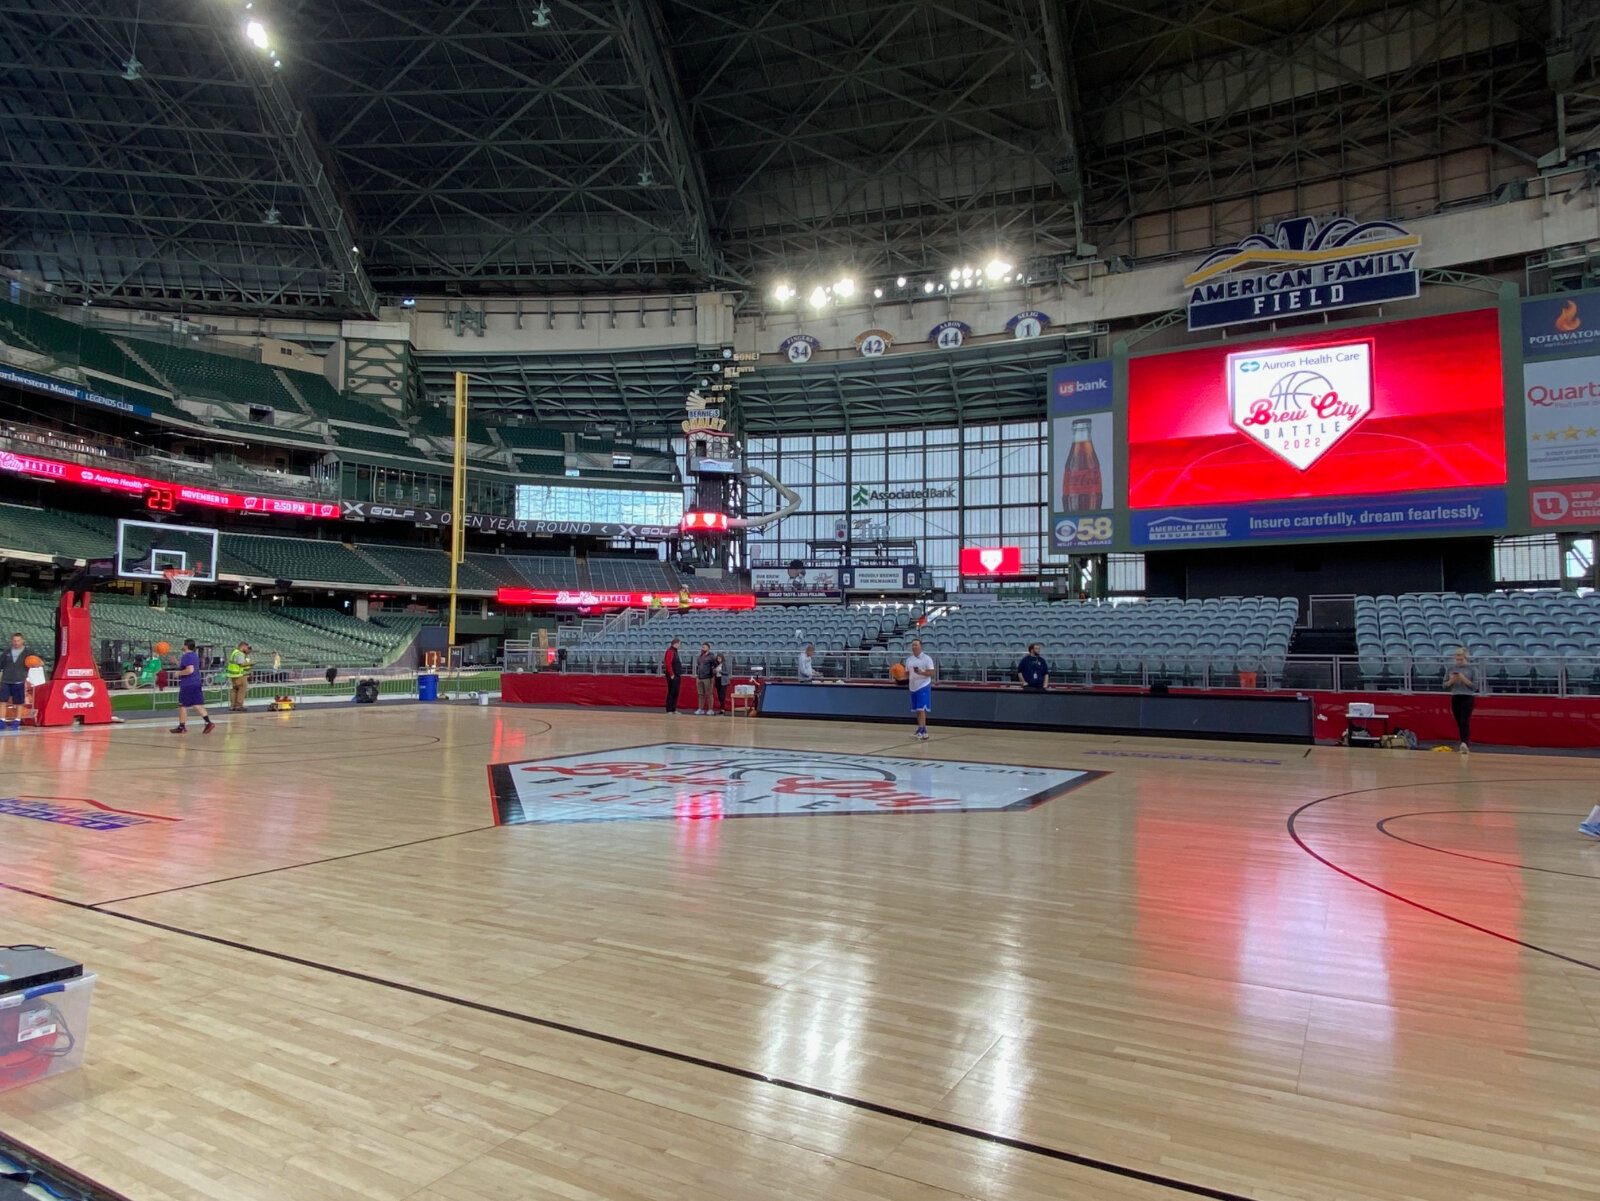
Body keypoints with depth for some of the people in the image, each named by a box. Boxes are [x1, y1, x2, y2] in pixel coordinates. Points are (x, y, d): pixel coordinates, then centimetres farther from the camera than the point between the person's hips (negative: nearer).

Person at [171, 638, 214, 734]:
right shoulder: (195, 655, 15)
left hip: (187, 685, -9)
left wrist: (179, 673, -13)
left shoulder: (186, 656, -14)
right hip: (196, 683, 9)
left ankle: (182, 727, 9)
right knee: (197, 705, 6)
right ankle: (208, 722, -6)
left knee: (182, 705, 3)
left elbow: (190, 670, -27)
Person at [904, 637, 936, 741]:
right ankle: (920, 730, 20)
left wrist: (921, 672, -25)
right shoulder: (909, 659, 11)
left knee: (921, 710, -13)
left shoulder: (927, 658, -7)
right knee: (917, 710, 11)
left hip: (923, 687, -6)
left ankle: (922, 731, -16)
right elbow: (907, 674, 17)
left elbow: (932, 673, -11)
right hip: (913, 688, 6)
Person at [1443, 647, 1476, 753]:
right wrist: (1451, 681, -10)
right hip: (1455, 698, 3)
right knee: (1459, 723, 7)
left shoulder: (1472, 669, -1)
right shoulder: (1451, 668, 7)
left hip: (1467, 698, -3)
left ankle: (1465, 743, -30)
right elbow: (1445, 686, 10)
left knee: (1465, 721, -18)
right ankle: (1464, 746, 15)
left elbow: (1475, 687, -4)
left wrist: (1464, 679, -17)